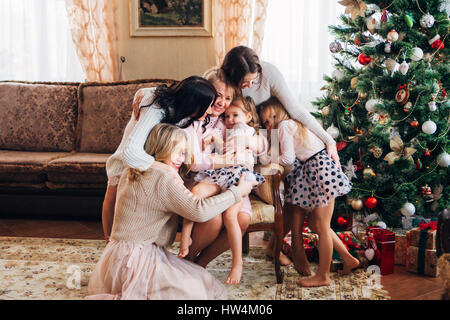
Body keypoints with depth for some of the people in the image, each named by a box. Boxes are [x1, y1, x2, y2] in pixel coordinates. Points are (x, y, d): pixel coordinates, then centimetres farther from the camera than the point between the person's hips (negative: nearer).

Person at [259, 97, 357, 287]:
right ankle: (348, 259, 21)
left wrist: (266, 159, 1)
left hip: (320, 170, -10)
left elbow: (288, 158, -11)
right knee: (314, 224, 14)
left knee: (321, 226, -3)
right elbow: (295, 156, 18)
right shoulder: (295, 123, 24)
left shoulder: (285, 125, -4)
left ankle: (323, 276, 5)